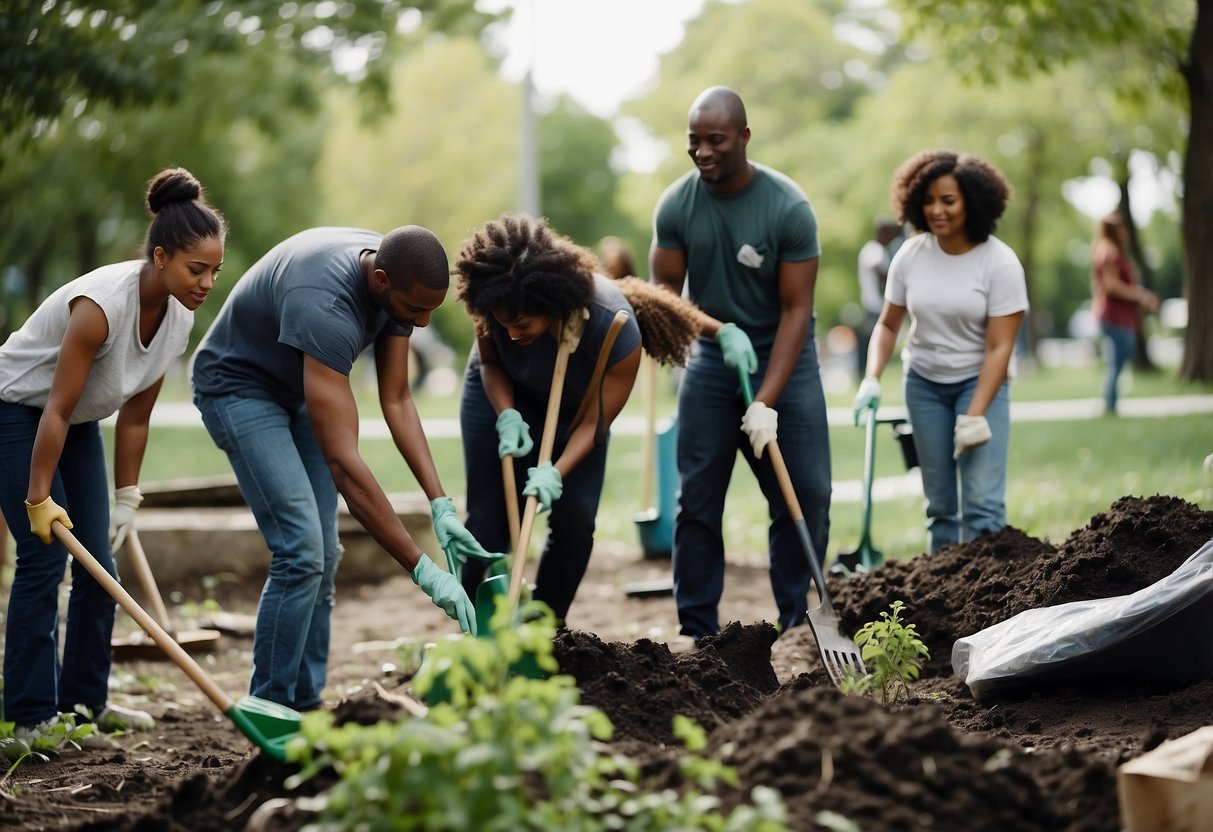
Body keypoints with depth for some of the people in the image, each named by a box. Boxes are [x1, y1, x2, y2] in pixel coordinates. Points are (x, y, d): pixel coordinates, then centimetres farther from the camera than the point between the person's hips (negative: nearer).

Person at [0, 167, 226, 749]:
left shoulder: (180, 315, -11)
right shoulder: (103, 303, -34)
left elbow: (135, 416, -1)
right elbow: (56, 410, -28)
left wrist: (125, 500, 1)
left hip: (79, 424, 7)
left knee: (98, 564, 4)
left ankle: (85, 701, 16)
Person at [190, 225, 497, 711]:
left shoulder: (397, 282, -16)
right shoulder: (325, 306, -41)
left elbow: (397, 401, -6)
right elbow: (343, 462, -43)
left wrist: (441, 506, -16)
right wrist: (423, 569, -43)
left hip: (299, 389, 8)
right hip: (238, 385, -8)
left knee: (322, 555, 3)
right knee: (301, 549, -18)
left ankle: (304, 705, 11)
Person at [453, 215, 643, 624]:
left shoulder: (615, 325, -37)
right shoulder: (496, 302, -32)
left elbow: (594, 423, -27)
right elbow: (490, 362, -10)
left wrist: (555, 473, -42)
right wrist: (506, 416, -28)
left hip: (573, 408, 0)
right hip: (505, 396, 1)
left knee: (576, 517, -10)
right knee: (488, 517, -8)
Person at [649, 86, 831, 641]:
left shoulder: (790, 208, -17)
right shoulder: (676, 206, -8)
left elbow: (796, 309, -17)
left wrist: (767, 402, -23)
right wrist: (722, 330, -19)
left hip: (784, 356, -2)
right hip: (712, 357, 2)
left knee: (805, 495, -5)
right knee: (698, 498, -3)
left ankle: (798, 626, 6)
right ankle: (698, 632, 2)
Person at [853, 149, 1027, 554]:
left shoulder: (1000, 263, -16)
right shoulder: (910, 256, -6)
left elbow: (998, 348, -18)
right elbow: (888, 325, 6)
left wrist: (975, 415, -24)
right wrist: (872, 379, -11)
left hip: (981, 382, -3)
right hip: (924, 383, 3)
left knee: (982, 501, -13)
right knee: (940, 501, 5)